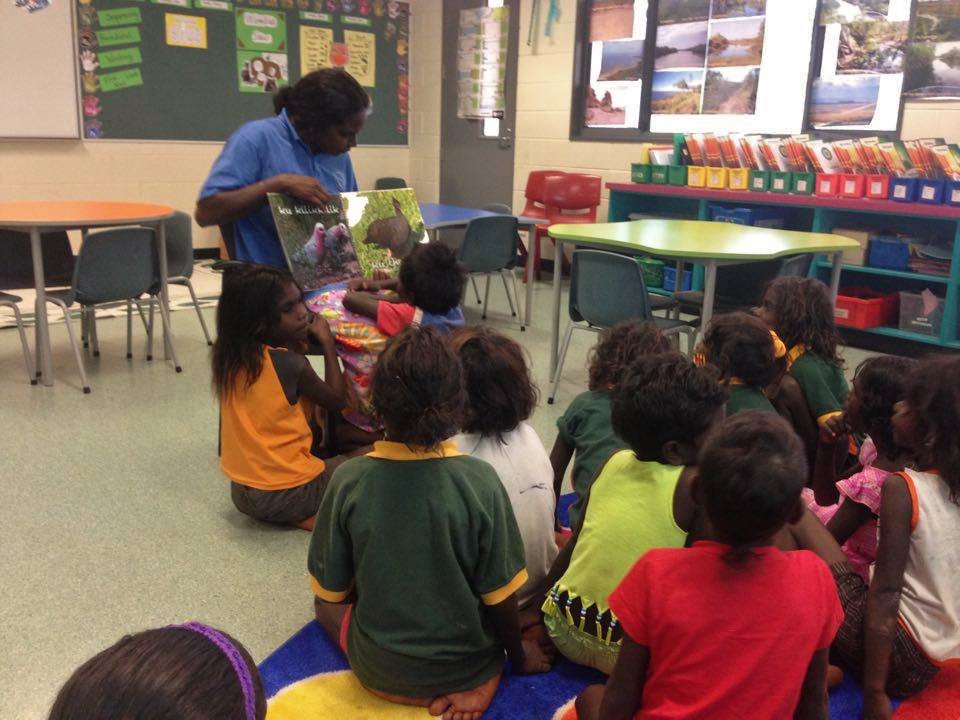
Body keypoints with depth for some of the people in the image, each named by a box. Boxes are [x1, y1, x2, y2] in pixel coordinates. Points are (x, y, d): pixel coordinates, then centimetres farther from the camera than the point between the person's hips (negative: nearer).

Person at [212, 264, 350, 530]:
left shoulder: (229, 356, -1)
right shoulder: (290, 364, -20)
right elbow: (336, 399, -4)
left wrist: (296, 340, 4)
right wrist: (327, 342, 2)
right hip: (286, 495, -8)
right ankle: (309, 514, -6)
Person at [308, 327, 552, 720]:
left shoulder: (348, 480, -20)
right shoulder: (480, 480, -22)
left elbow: (330, 590, -8)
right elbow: (500, 594, -13)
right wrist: (518, 657, 7)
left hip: (379, 669, 0)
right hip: (466, 662, 0)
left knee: (325, 603, 29)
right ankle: (476, 684, 6)